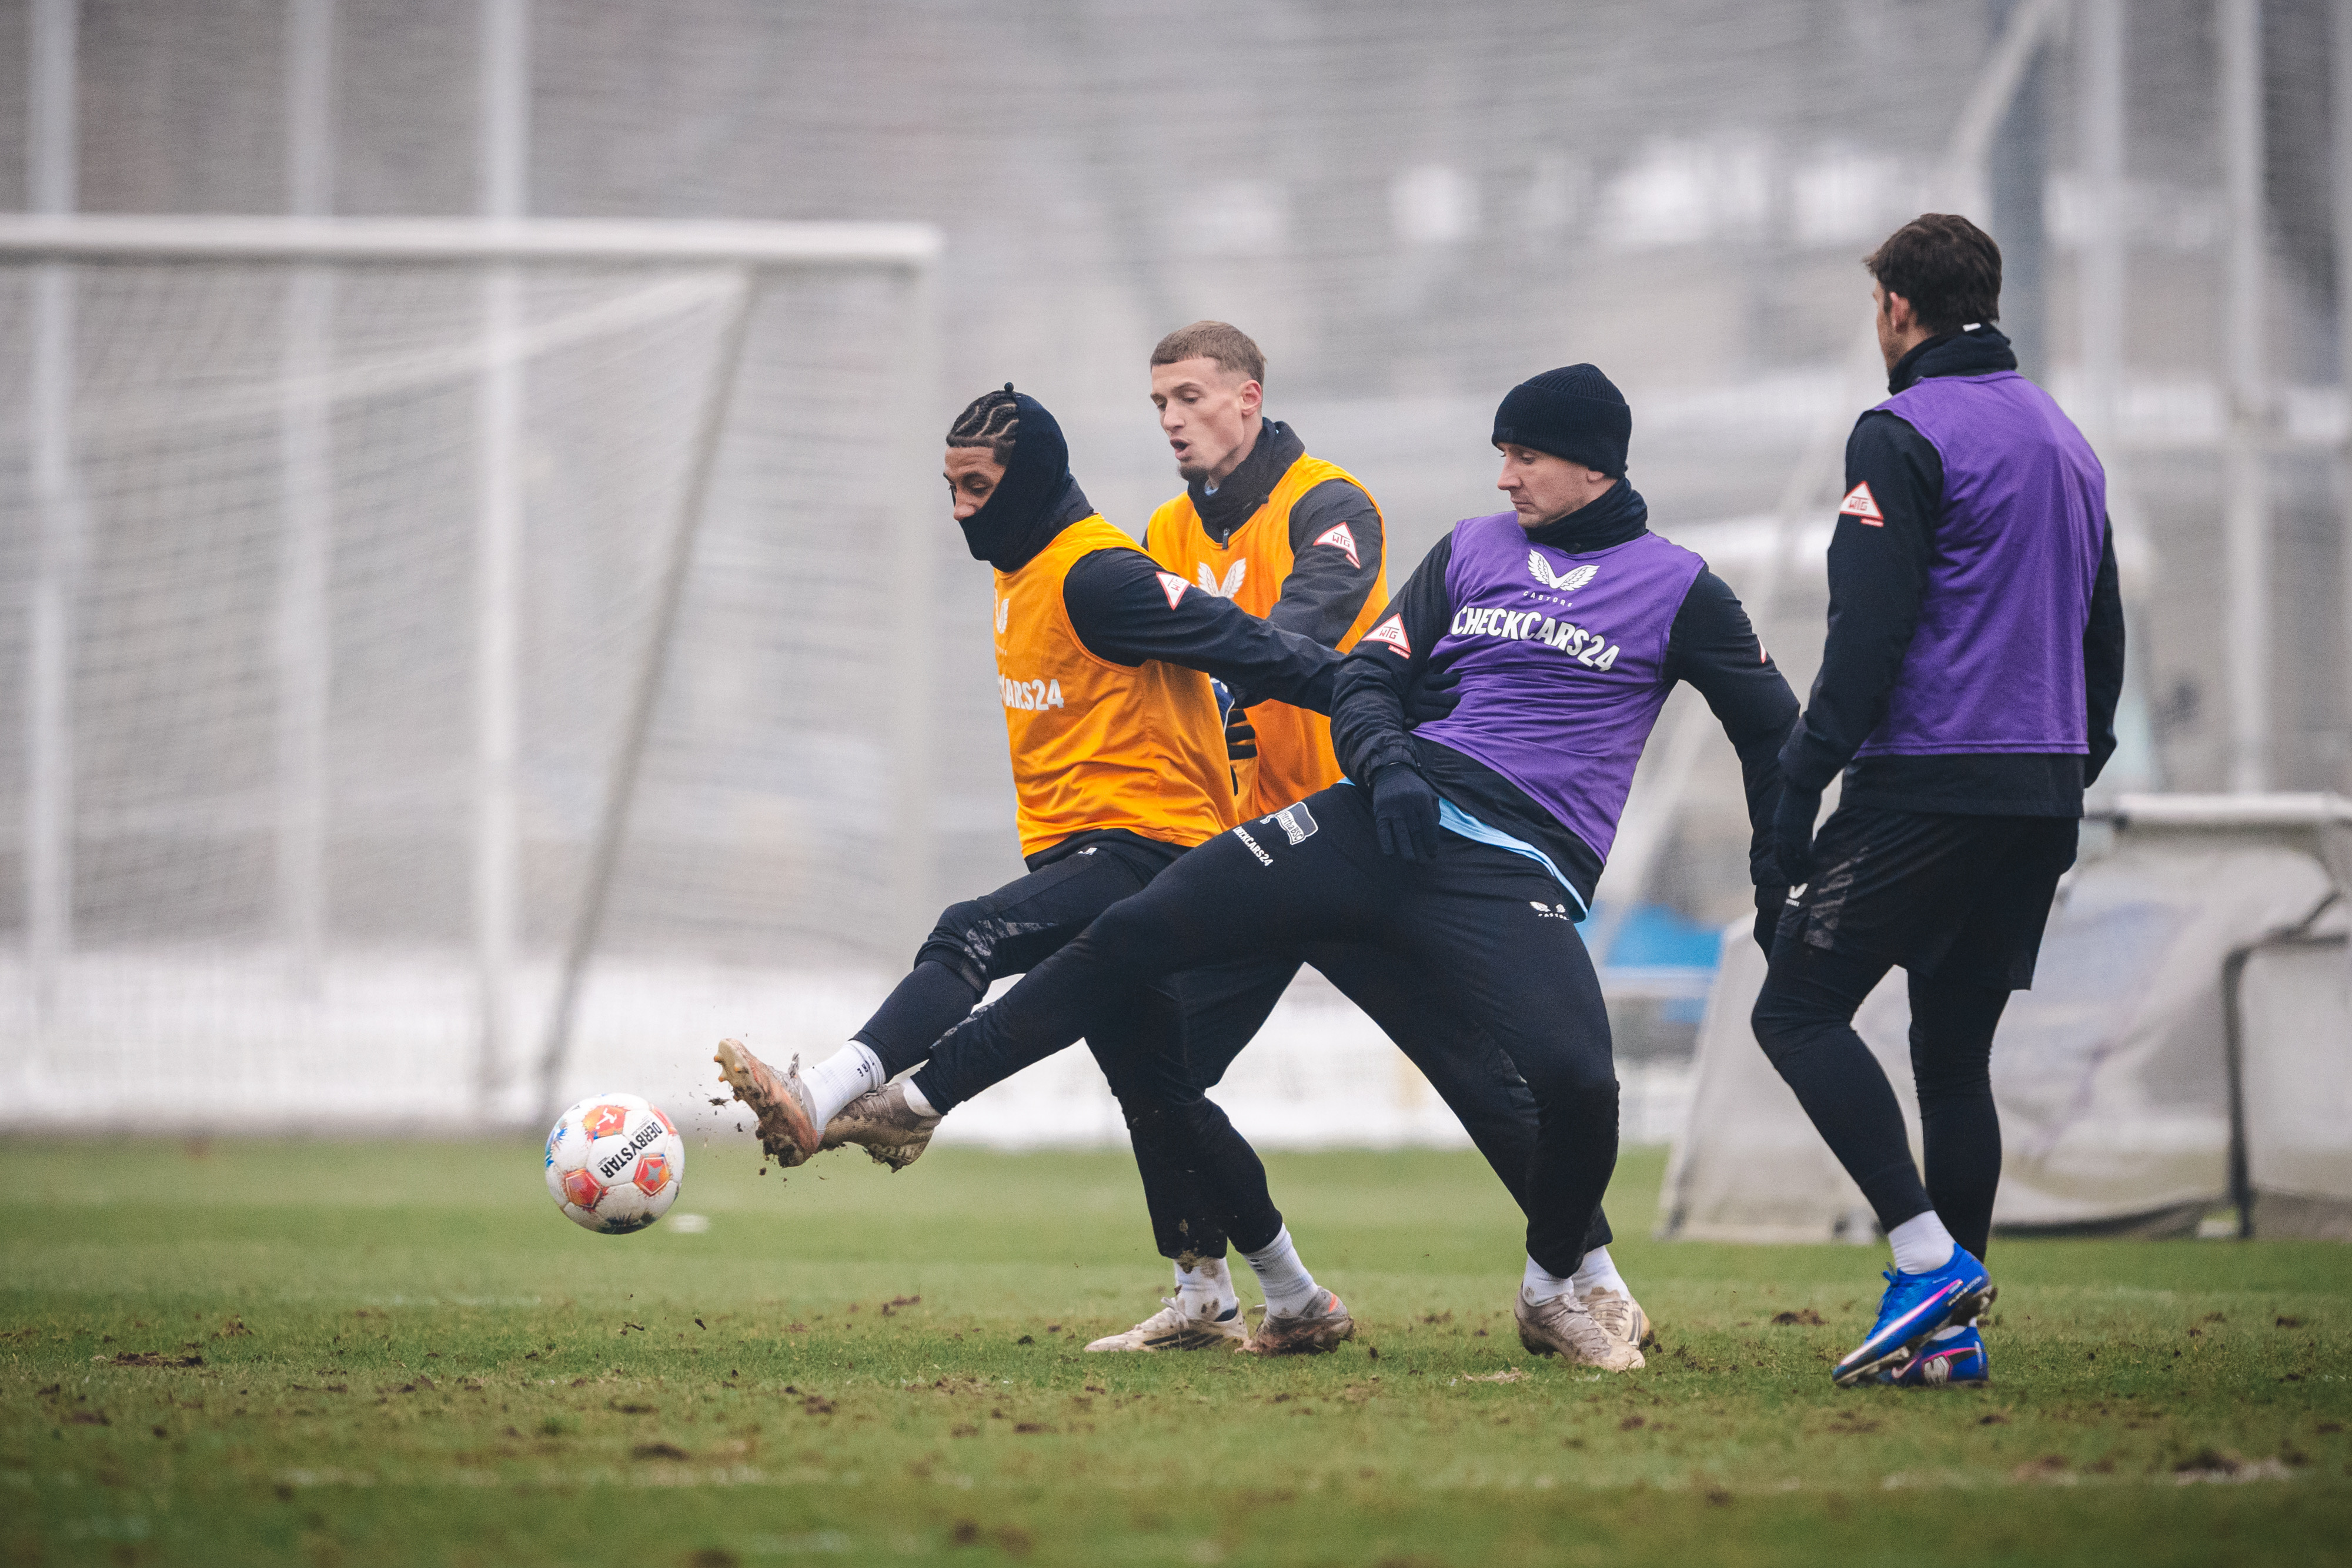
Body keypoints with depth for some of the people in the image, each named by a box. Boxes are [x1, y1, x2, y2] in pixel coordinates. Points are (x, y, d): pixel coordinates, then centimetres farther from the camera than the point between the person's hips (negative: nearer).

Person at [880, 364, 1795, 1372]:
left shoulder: (1677, 588, 8)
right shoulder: (1472, 549, 18)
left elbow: (1773, 730, 17)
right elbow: (1367, 679, 13)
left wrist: (1778, 879, 14)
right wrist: (1384, 763, -9)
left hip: (1521, 866, -4)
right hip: (1397, 817, 4)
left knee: (1576, 1078, -29)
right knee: (1140, 930, -12)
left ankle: (1551, 1293, 1)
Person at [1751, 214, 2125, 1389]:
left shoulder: (1904, 435, -8)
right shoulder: (2065, 441, 17)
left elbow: (1868, 631, -16)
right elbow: (2101, 633, 21)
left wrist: (1803, 777, -14)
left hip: (1930, 781, -8)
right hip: (2042, 787, 8)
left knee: (1799, 1009, -3)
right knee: (1954, 1048, 11)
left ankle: (1930, 1256, -16)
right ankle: (1951, 1329, 7)